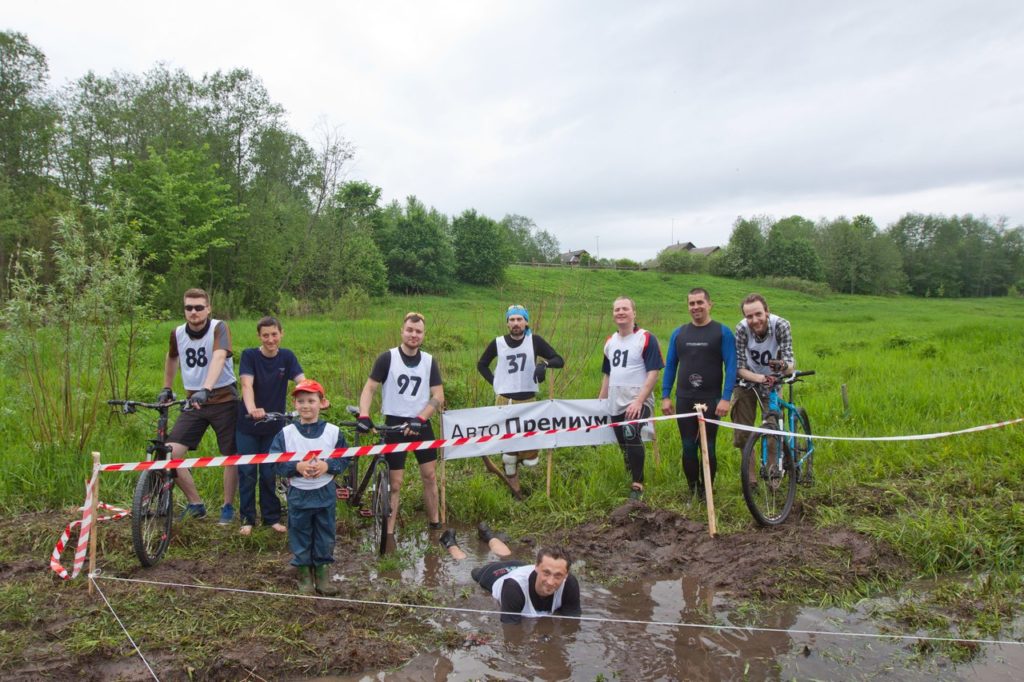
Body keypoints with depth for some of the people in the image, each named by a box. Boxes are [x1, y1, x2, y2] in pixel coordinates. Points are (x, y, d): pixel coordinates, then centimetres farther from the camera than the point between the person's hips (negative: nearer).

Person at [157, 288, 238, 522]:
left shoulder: (219, 327, -13)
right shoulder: (178, 333, 1)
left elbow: (219, 357, -31)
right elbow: (172, 358, 23)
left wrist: (206, 390, -44)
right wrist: (167, 389, 25)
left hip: (223, 400, -4)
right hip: (194, 402, 4)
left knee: (230, 456, 3)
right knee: (170, 453, -8)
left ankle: (228, 507, 24)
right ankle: (195, 503, 9)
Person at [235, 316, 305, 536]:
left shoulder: (287, 357, -5)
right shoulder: (249, 355, -12)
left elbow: (302, 382, -18)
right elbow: (247, 385, -26)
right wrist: (252, 408, -45)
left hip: (274, 425, 2)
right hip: (248, 424, -1)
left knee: (270, 473, 8)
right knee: (247, 472, 4)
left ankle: (272, 518, 20)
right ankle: (247, 519, 17)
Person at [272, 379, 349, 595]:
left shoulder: (333, 432, -4)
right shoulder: (286, 433, -5)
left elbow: (345, 459, -1)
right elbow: (275, 462, -6)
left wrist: (327, 466, -18)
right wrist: (297, 467, -20)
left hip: (325, 494, 1)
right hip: (298, 494, 0)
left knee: (325, 535, 10)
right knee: (300, 535, 9)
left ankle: (322, 573, 25)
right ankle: (304, 574, 24)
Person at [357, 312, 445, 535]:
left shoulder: (429, 361, 1)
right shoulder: (387, 358, -7)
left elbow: (438, 396, -3)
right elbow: (369, 388, -8)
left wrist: (419, 418, -17)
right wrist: (364, 416, -24)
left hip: (421, 425, 3)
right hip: (394, 424, -3)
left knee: (430, 476, 9)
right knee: (395, 483, 1)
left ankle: (435, 525, 24)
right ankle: (389, 533, 10)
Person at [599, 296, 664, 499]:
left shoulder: (646, 339, -8)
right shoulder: (610, 342, 13)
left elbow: (653, 373, -13)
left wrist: (639, 401, -22)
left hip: (638, 403, -7)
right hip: (616, 404, 7)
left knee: (631, 435, -28)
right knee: (625, 446, 12)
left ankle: (637, 485, -19)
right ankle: (634, 479, 28)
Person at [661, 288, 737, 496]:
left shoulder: (722, 332, -2)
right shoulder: (678, 333, 8)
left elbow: (731, 367, -7)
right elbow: (670, 366, 11)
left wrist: (725, 398, -15)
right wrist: (665, 396, 5)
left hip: (711, 400, -3)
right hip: (684, 400, 3)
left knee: (707, 448, 3)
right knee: (688, 448, 6)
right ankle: (692, 491, 19)